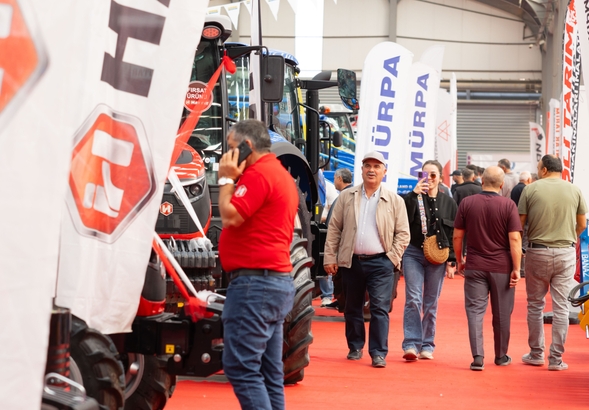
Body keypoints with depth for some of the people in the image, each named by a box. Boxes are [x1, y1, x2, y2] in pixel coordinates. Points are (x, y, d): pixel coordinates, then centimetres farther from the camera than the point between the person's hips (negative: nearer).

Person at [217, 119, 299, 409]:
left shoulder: (258, 173, -12)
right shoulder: (282, 174, 21)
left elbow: (230, 217, -17)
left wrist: (226, 179, -7)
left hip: (254, 281, -11)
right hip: (277, 280, 11)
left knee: (240, 367, -11)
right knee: (268, 372, 10)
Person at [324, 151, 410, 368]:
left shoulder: (394, 201, 2)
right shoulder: (346, 197, 6)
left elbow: (402, 233, 3)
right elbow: (334, 229, 6)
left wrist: (393, 258, -7)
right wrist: (330, 257, 0)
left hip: (380, 263, -2)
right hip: (351, 261, 2)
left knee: (380, 308, -7)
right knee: (352, 308, 11)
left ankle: (378, 353, -4)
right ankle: (355, 347, 24)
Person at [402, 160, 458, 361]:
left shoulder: (448, 203, 7)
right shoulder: (413, 198, 3)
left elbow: (454, 235, 7)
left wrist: (451, 261, 1)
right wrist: (414, 194, -19)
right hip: (413, 254, -1)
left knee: (431, 304, 6)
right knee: (413, 300, -10)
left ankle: (427, 346, 12)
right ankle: (411, 344, -11)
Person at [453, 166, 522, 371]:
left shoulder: (467, 203, -2)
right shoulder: (508, 205, -8)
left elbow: (457, 236, 3)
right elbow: (515, 239, -11)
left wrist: (459, 260, 16)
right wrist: (516, 269, -5)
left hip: (475, 267, 1)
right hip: (502, 267, -1)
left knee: (475, 311, 1)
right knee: (501, 314, 11)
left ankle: (478, 357, -10)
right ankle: (501, 356, 23)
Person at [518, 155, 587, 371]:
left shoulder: (531, 189, -4)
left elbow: (520, 222, -3)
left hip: (537, 251, -1)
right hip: (566, 253, 1)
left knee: (535, 304, 12)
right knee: (561, 306, 5)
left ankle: (536, 354, 18)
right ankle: (556, 358, 5)